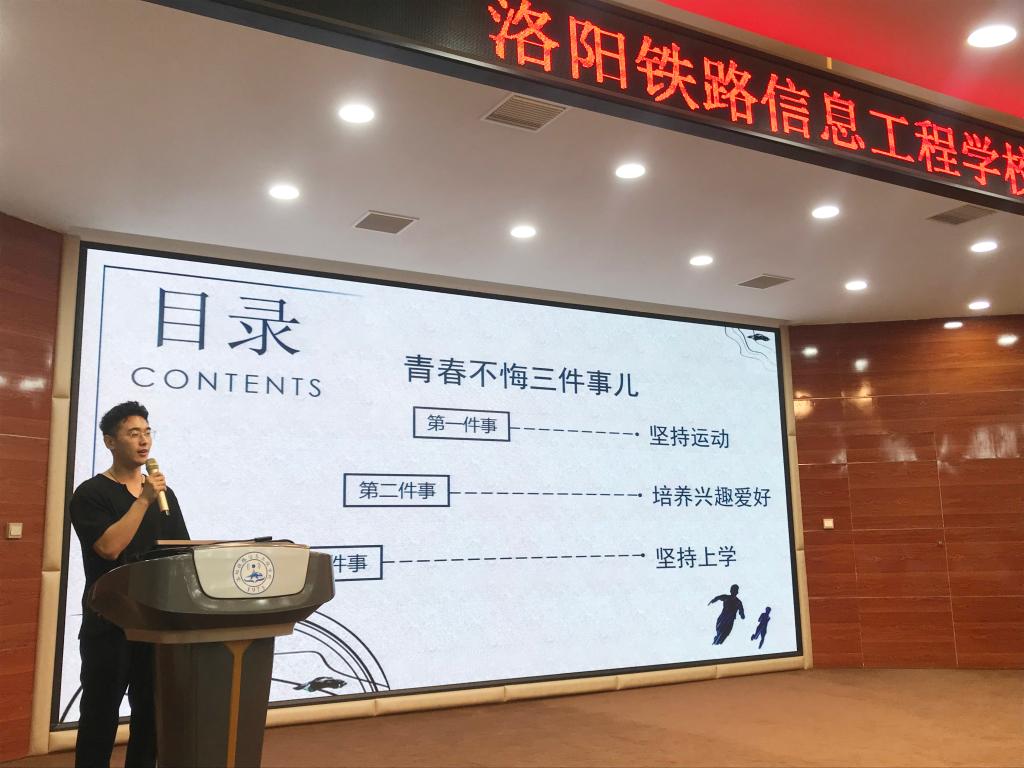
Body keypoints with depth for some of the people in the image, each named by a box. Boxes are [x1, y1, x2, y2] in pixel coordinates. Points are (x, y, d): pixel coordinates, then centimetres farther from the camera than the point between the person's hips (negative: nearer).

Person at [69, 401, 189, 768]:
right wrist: (144, 499, -19)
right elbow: (109, 547, -19)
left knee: (152, 714, 12)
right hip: (110, 624, -5)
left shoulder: (163, 494, 11)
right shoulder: (91, 494, -5)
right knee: (100, 716, 3)